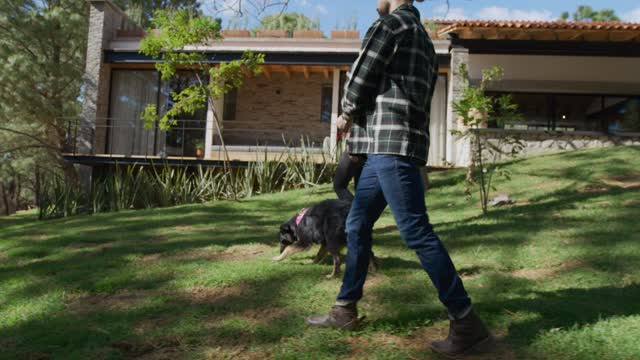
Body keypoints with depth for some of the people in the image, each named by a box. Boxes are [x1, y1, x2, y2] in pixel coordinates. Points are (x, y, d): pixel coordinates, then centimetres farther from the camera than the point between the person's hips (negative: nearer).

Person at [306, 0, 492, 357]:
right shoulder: (422, 37, 25)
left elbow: (358, 84, -8)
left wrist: (350, 110, 14)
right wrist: (355, 118, 15)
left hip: (392, 142, -10)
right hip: (387, 145, 10)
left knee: (417, 232, -10)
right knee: (357, 226, 13)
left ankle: (466, 322, -4)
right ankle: (346, 310, 21)